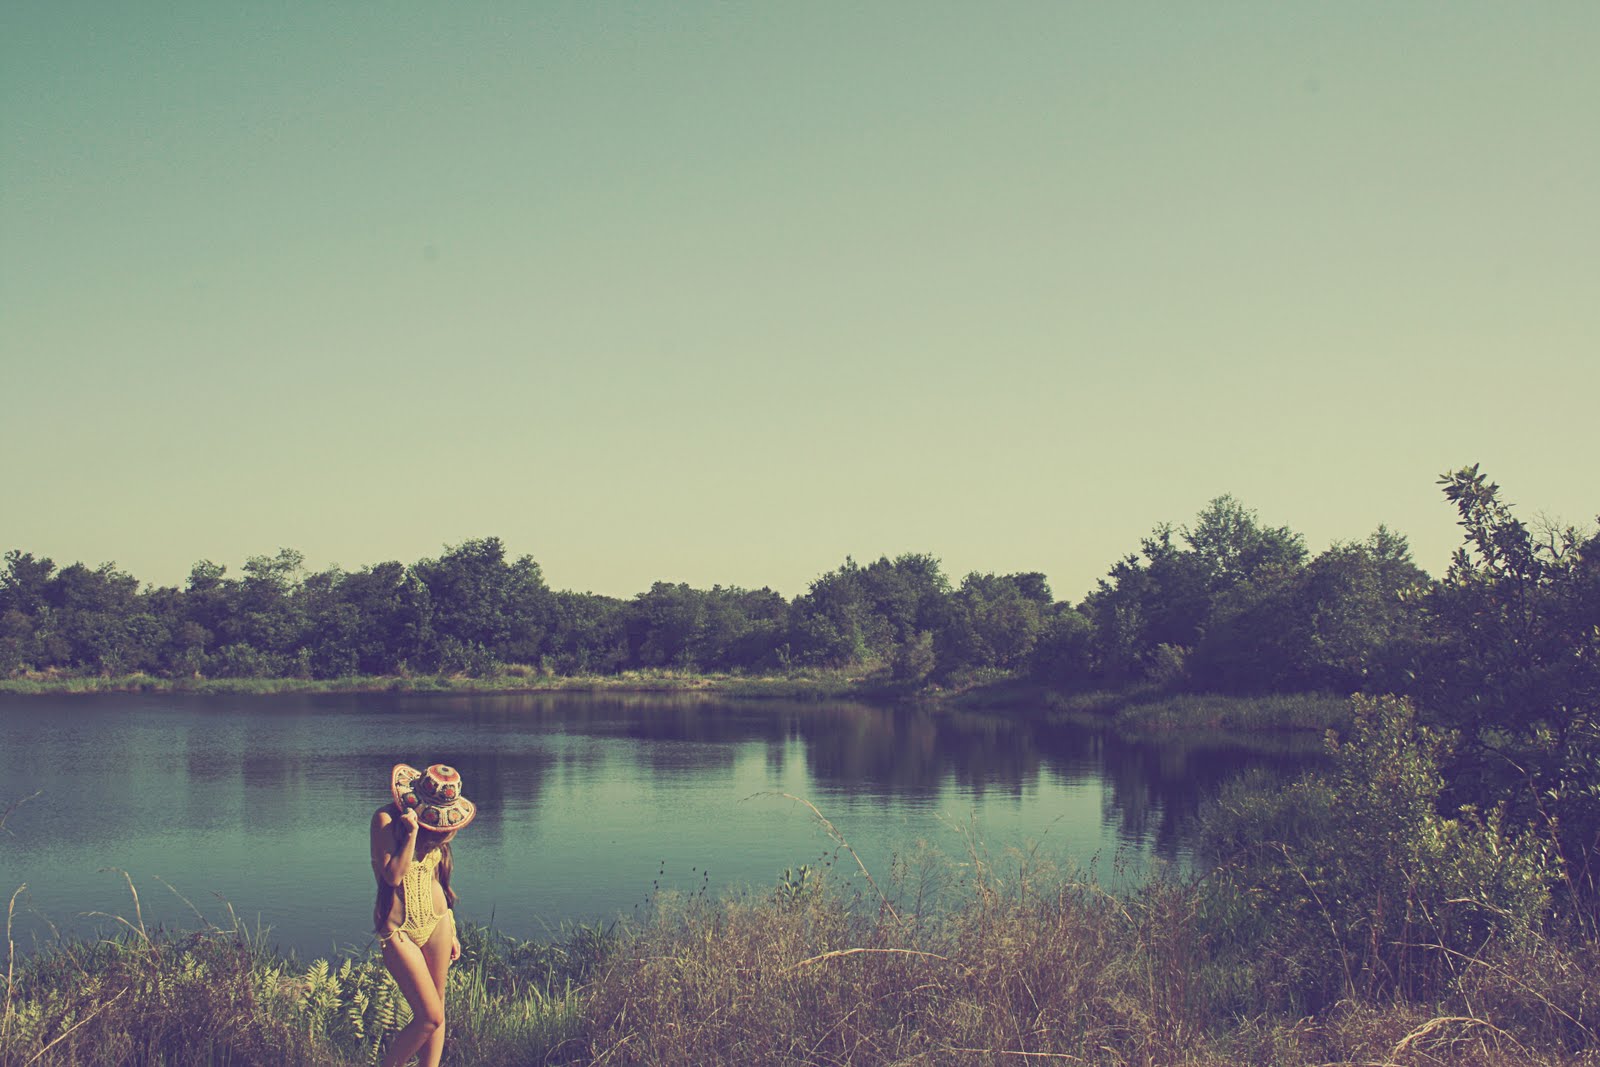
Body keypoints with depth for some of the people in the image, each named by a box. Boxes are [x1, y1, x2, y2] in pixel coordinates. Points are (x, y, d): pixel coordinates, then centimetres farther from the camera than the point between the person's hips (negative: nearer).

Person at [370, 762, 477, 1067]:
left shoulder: (437, 824, 7)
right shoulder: (386, 819, -12)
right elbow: (393, 875, -19)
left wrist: (451, 931, 16)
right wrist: (412, 833, -23)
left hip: (437, 923, 6)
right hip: (399, 929, -6)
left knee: (436, 1013, 7)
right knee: (430, 1017, -8)